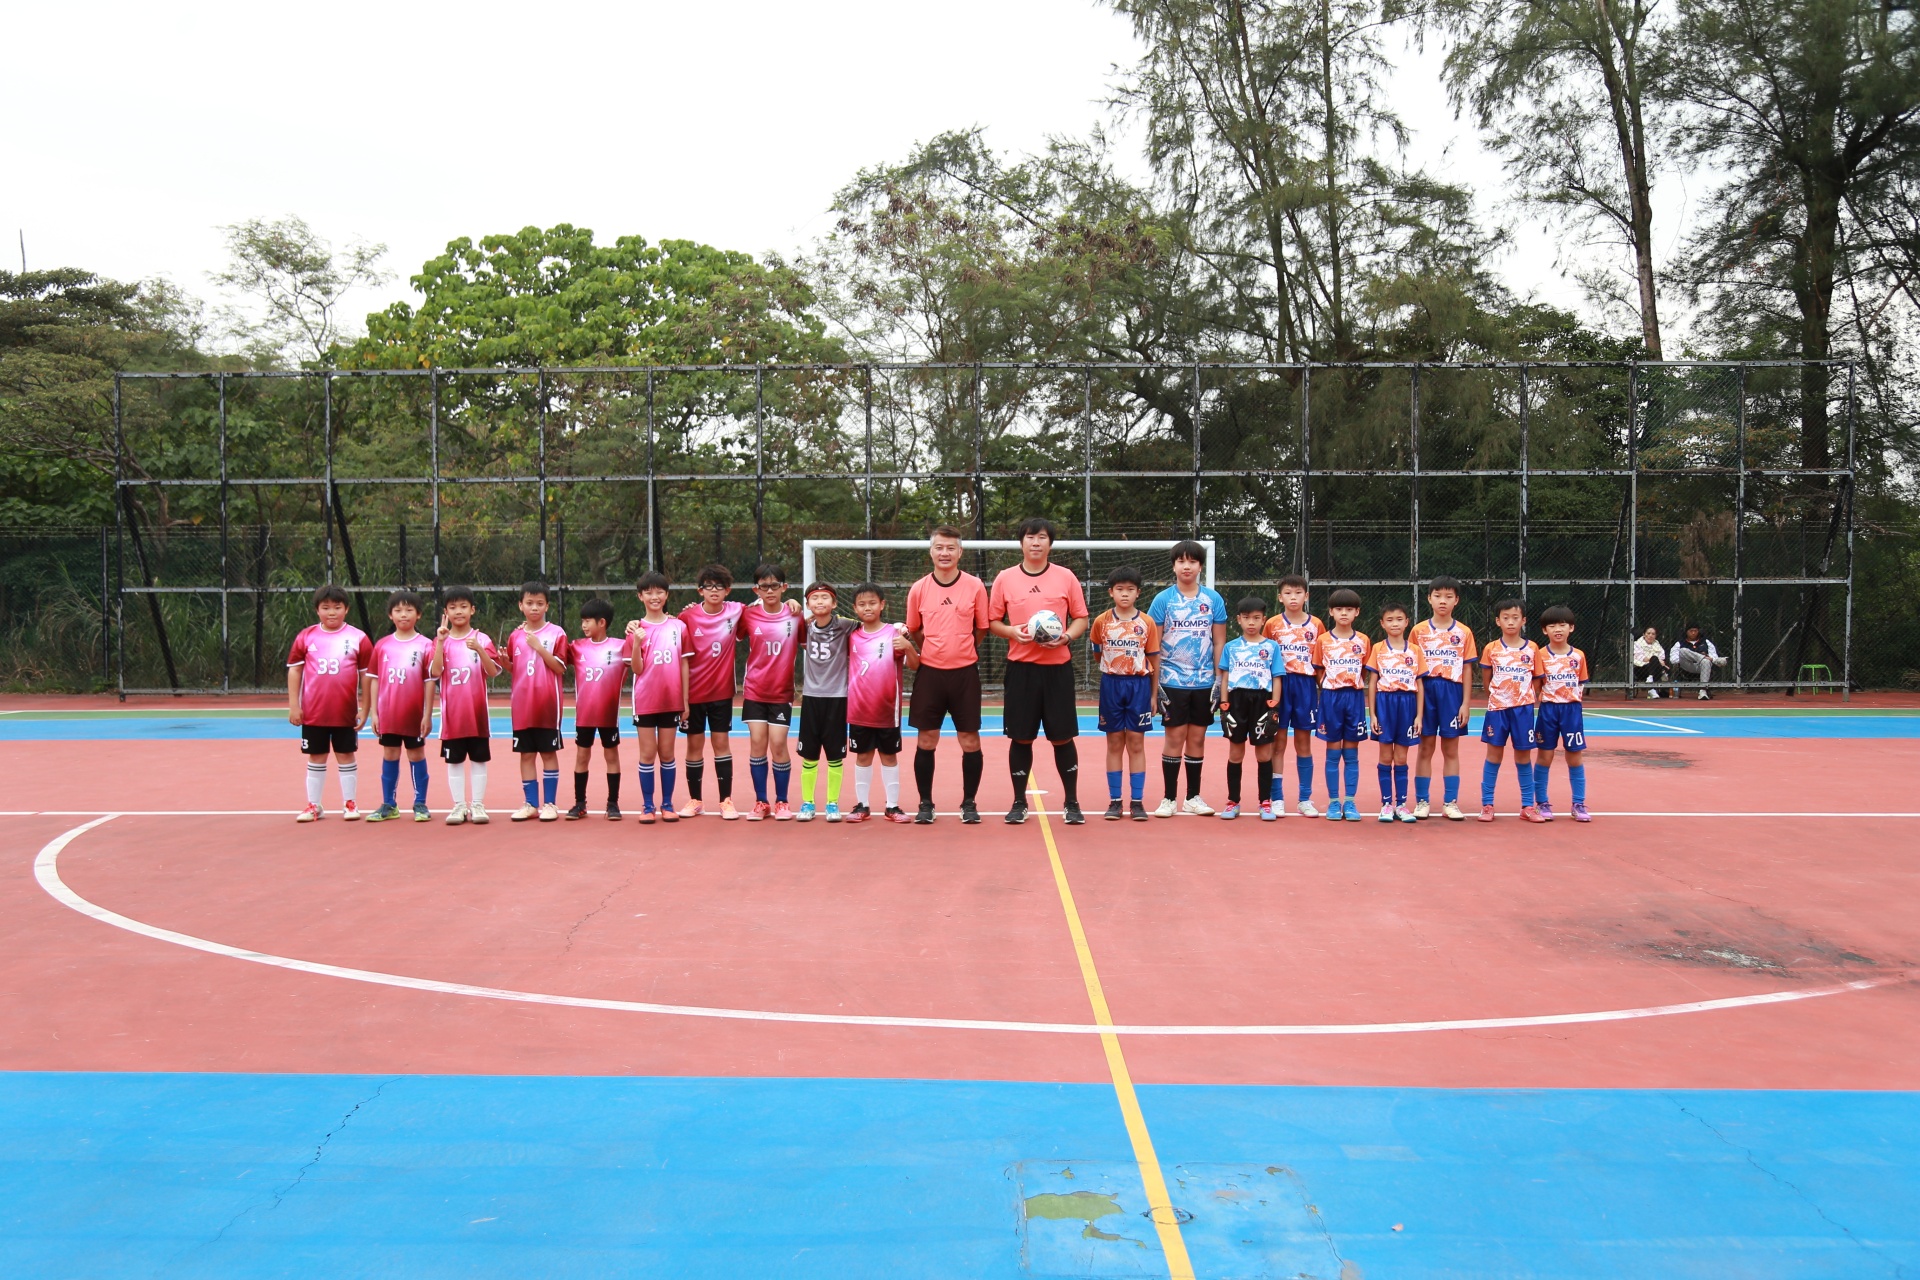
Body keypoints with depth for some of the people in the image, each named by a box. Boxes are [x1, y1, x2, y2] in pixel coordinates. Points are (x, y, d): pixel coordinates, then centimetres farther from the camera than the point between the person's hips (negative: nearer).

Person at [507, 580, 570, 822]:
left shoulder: (556, 633, -3)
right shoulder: (515, 635, 8)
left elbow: (560, 667, -10)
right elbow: (512, 670, 13)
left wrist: (539, 647, -19)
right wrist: (505, 661, -8)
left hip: (548, 704, -3)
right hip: (522, 705, 3)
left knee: (548, 752, 3)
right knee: (526, 754, 6)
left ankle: (549, 804, 9)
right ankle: (530, 803, 14)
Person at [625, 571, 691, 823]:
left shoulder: (678, 626, 2)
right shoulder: (637, 629, -2)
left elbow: (684, 665, 5)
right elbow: (637, 669, -6)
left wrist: (685, 700, 3)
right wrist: (637, 641, -21)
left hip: (671, 700, 1)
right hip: (645, 701, -1)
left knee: (667, 753, 9)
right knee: (647, 754, 4)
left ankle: (667, 804, 16)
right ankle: (647, 806, 11)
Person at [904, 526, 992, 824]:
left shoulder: (975, 586, -2)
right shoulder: (918, 589, 2)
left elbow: (981, 629, 7)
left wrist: (960, 650, 5)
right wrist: (936, 650, 7)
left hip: (964, 673, -1)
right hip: (929, 673, 1)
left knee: (970, 740, 2)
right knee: (926, 740, 4)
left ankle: (969, 803, 15)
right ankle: (925, 804, 15)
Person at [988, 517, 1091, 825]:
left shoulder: (1066, 577, 4)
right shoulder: (1004, 578, 4)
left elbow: (1081, 618, 7)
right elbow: (993, 621, 8)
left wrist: (1067, 636, -13)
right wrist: (1013, 632, -12)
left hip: (1058, 666, 0)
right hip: (1021, 667, 0)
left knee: (1063, 737, 2)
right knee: (1021, 738, 4)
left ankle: (1071, 803, 14)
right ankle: (1019, 803, 16)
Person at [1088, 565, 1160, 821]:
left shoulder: (1147, 623, 0)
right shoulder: (1102, 622, 1)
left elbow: (1154, 659, 3)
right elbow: (1097, 653, 15)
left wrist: (1154, 694, 2)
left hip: (1139, 685, 0)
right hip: (1111, 684, 1)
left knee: (1136, 744, 2)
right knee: (1114, 744, 5)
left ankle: (1137, 802, 7)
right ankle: (1114, 801, 10)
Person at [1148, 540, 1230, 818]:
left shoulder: (1213, 599, 4)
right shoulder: (1163, 600, -1)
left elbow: (1219, 642, 7)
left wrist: (1219, 680, 1)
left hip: (1204, 682, 2)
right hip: (1173, 681, -2)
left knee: (1197, 739, 8)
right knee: (1174, 738, 0)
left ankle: (1193, 798, 16)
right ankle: (1169, 798, 7)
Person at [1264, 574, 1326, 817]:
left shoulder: (1316, 625, 5)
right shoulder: (1272, 625, 3)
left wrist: (1324, 689, -1)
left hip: (1306, 685, 1)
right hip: (1279, 684, -1)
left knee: (1304, 743, 7)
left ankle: (1305, 800, 13)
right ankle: (1276, 799, 7)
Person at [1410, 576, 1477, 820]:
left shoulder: (1463, 632, 4)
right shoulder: (1419, 631, 3)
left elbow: (1467, 669, 4)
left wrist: (1466, 703, -2)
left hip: (1453, 692, 0)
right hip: (1425, 692, 0)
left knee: (1451, 749, 5)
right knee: (1426, 748, 4)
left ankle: (1450, 802, 10)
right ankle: (1422, 802, 9)